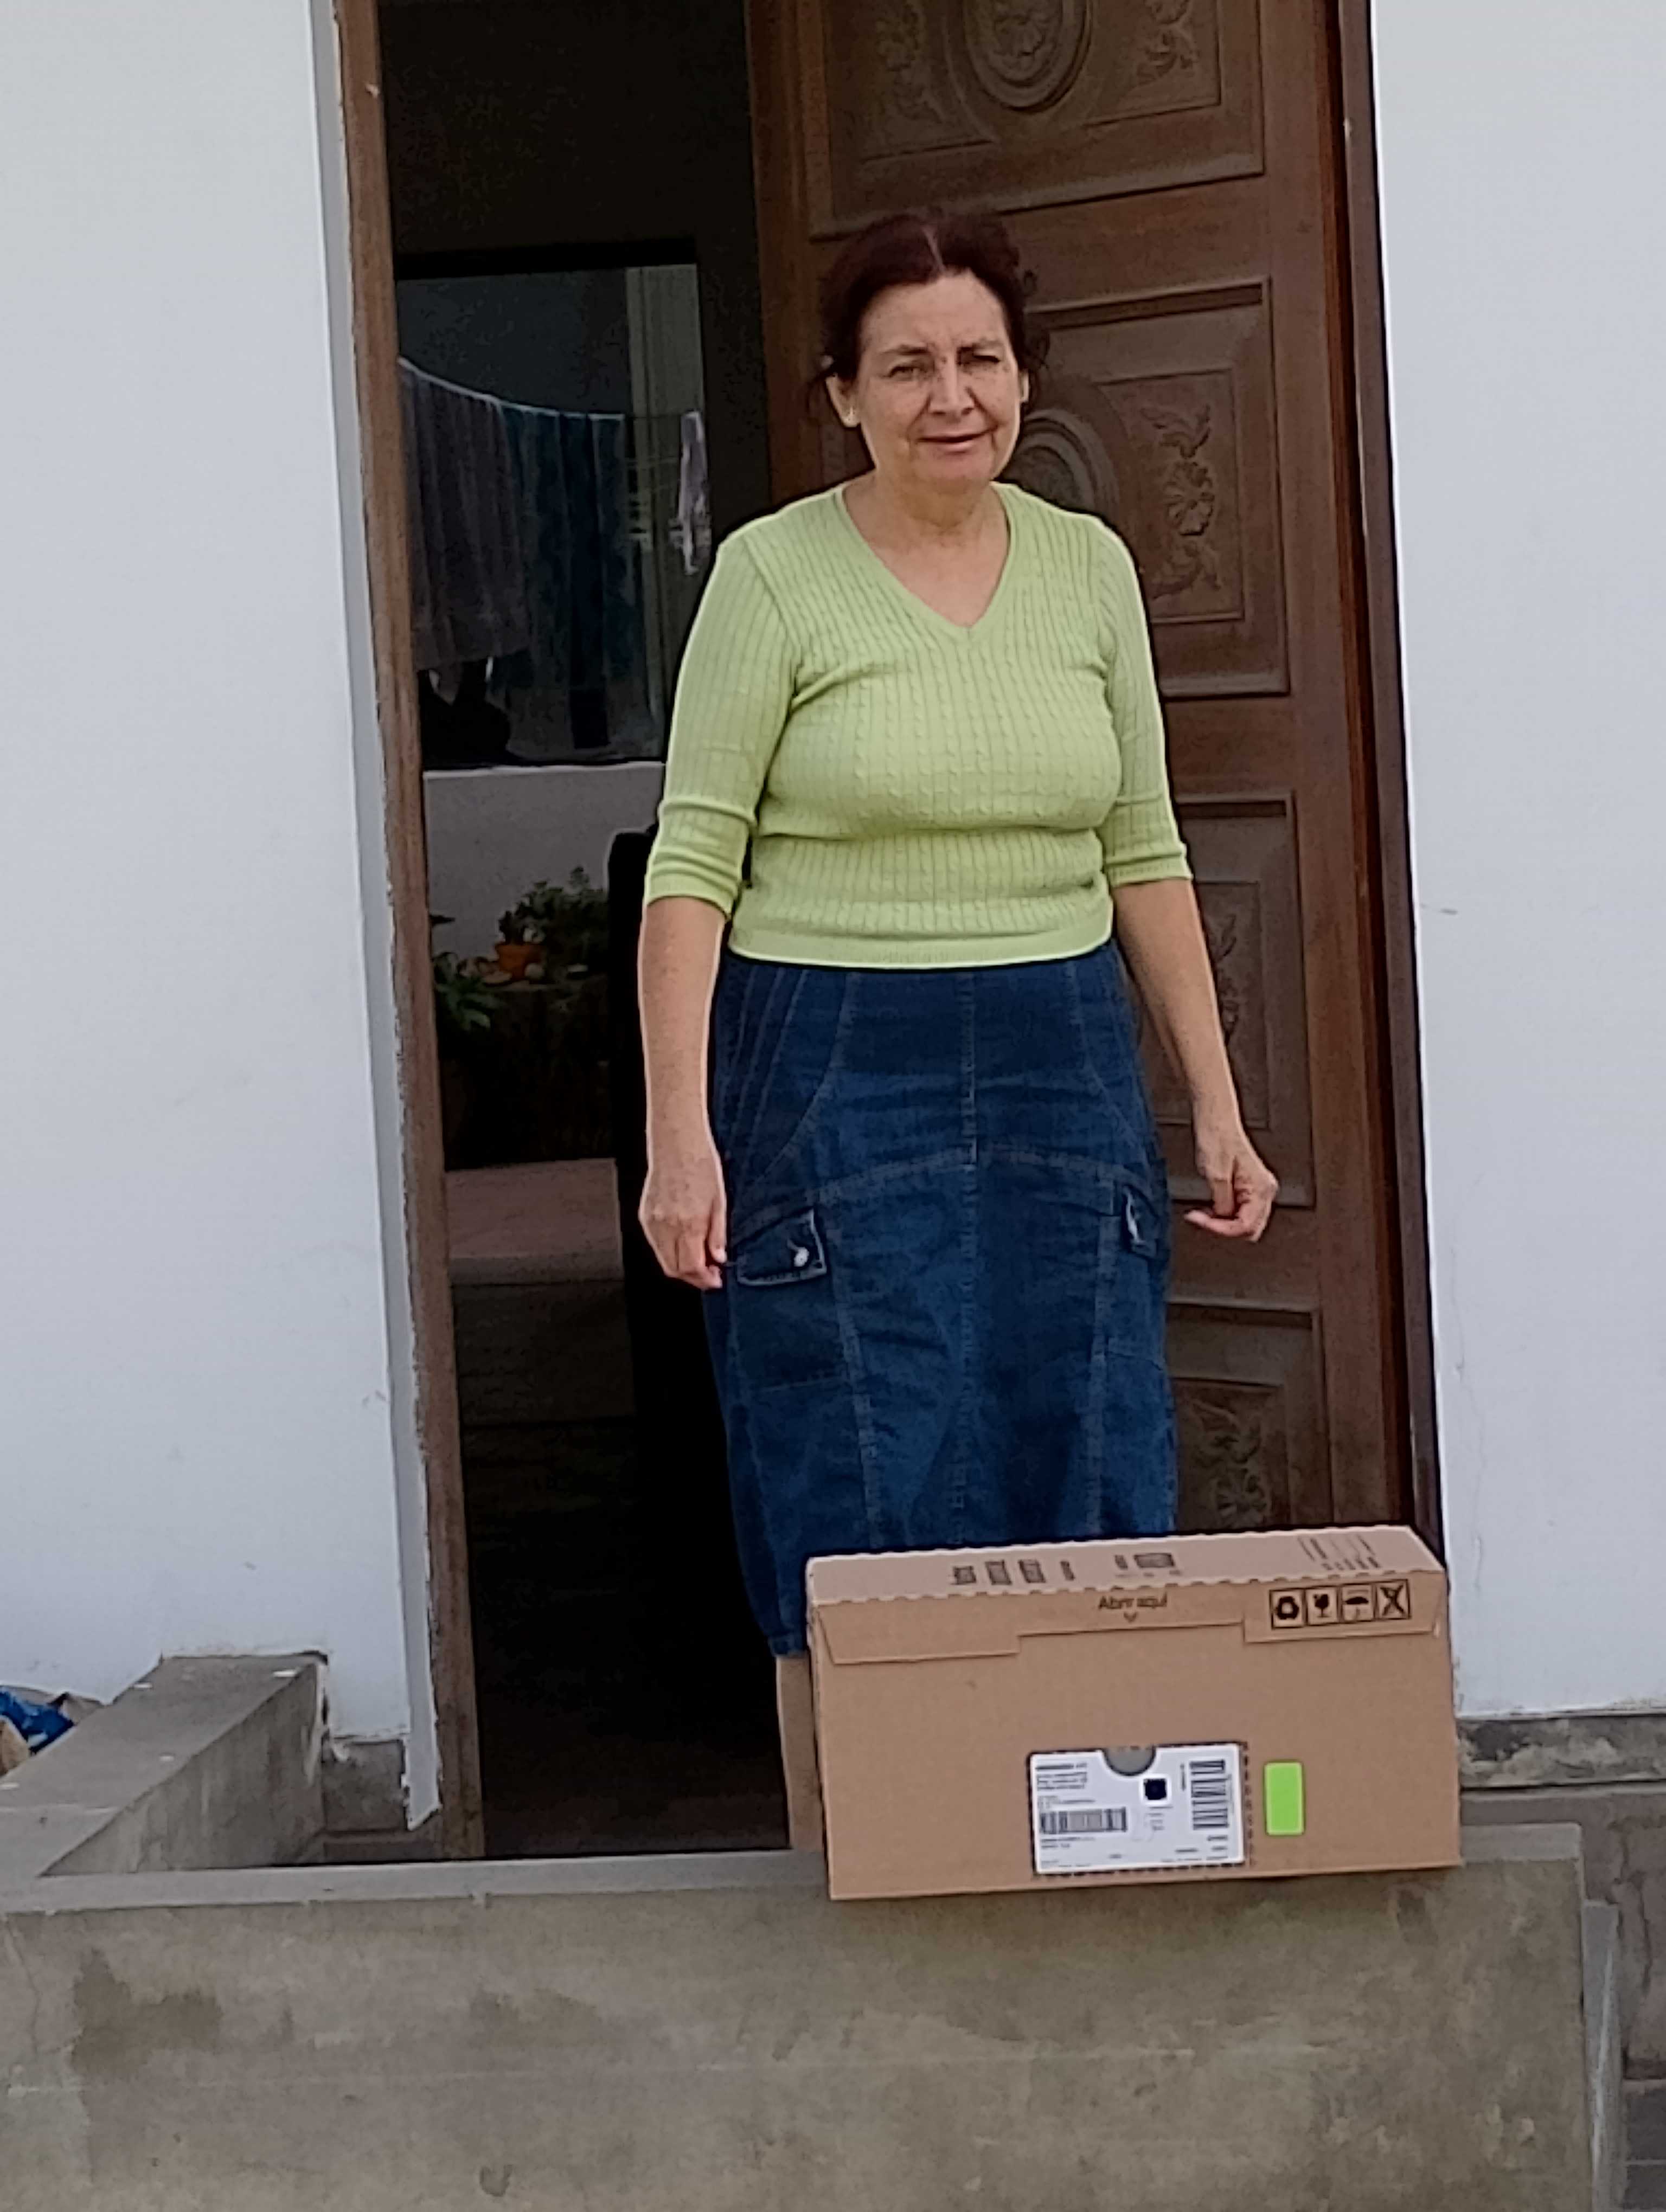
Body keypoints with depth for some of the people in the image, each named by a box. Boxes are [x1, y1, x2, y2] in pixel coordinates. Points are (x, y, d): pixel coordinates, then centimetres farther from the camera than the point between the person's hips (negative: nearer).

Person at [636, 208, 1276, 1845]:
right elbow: (692, 866, -7)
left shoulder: (1089, 566, 7)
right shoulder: (775, 574, -5)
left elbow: (1145, 854, 11)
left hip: (1063, 1072, 4)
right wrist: (680, 1135, -15)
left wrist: (1216, 1106, 8)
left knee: (1087, 1515, 7)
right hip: (837, 1079, -4)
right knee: (856, 1529, 0)